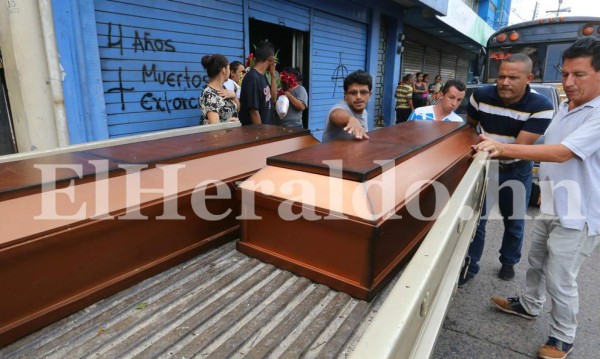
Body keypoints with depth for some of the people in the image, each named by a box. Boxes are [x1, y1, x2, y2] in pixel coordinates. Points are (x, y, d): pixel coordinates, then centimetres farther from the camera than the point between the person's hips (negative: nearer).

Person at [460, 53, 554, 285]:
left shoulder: (541, 106, -23)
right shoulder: (481, 96, -16)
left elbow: (521, 147, -30)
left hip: (517, 170, 0)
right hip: (485, 166, 1)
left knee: (514, 222, 16)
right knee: (475, 219, 3)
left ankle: (508, 262, 39)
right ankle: (470, 265, 18)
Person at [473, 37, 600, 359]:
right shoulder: (565, 108, 7)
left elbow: (563, 153, -33)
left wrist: (505, 147, -39)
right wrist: (503, 151, 8)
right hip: (550, 207, 8)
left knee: (560, 281, 3)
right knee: (536, 263, 23)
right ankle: (529, 305, 45)